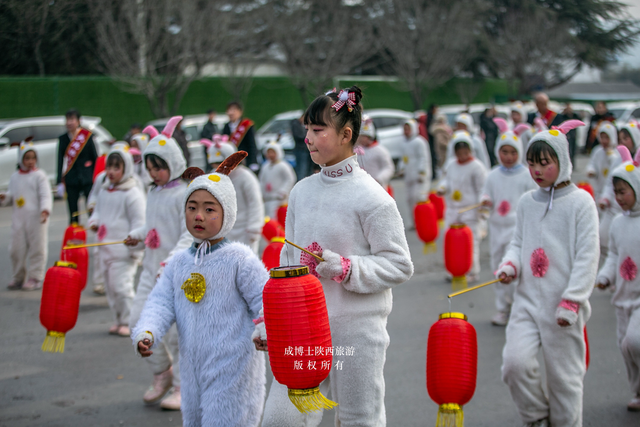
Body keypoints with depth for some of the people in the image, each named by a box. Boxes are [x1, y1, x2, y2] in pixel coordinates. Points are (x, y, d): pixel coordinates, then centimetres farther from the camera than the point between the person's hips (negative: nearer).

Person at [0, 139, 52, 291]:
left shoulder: (39, 176, -4)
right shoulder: (14, 177, 13)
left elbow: (45, 195, -10)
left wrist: (45, 210, -24)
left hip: (36, 218, -5)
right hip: (18, 218, 5)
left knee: (36, 248, 0)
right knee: (16, 249, 9)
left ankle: (35, 278, 8)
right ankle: (18, 277, 23)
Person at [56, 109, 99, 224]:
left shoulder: (87, 136, -1)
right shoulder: (63, 139, 5)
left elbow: (95, 157, 2)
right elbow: (60, 161, 6)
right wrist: (60, 182, 1)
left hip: (87, 179, -2)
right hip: (71, 180, 2)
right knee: (73, 213, 3)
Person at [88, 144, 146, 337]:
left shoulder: (132, 193, -12)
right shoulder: (104, 191, 12)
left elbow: (138, 223, -12)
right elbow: (98, 210, 26)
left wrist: (134, 249, -14)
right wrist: (94, 221, 3)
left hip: (123, 251, -8)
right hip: (106, 248, 8)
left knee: (122, 286, -10)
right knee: (110, 287, 13)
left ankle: (128, 322, 2)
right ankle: (118, 320, 24)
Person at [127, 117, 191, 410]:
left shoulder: (184, 194, -13)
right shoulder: (153, 193, 12)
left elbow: (191, 235, -20)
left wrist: (171, 261, -30)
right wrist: (137, 235, 7)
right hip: (152, 268, 8)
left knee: (177, 329, -2)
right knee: (140, 319, 5)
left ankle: (183, 388, 12)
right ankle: (163, 372, 25)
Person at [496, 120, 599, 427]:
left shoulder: (580, 201, -5)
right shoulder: (527, 202, 10)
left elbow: (587, 256, -8)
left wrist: (571, 301, -15)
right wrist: (510, 264, -4)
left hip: (563, 304, -3)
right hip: (527, 299, 4)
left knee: (564, 375, 4)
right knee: (515, 362, -12)